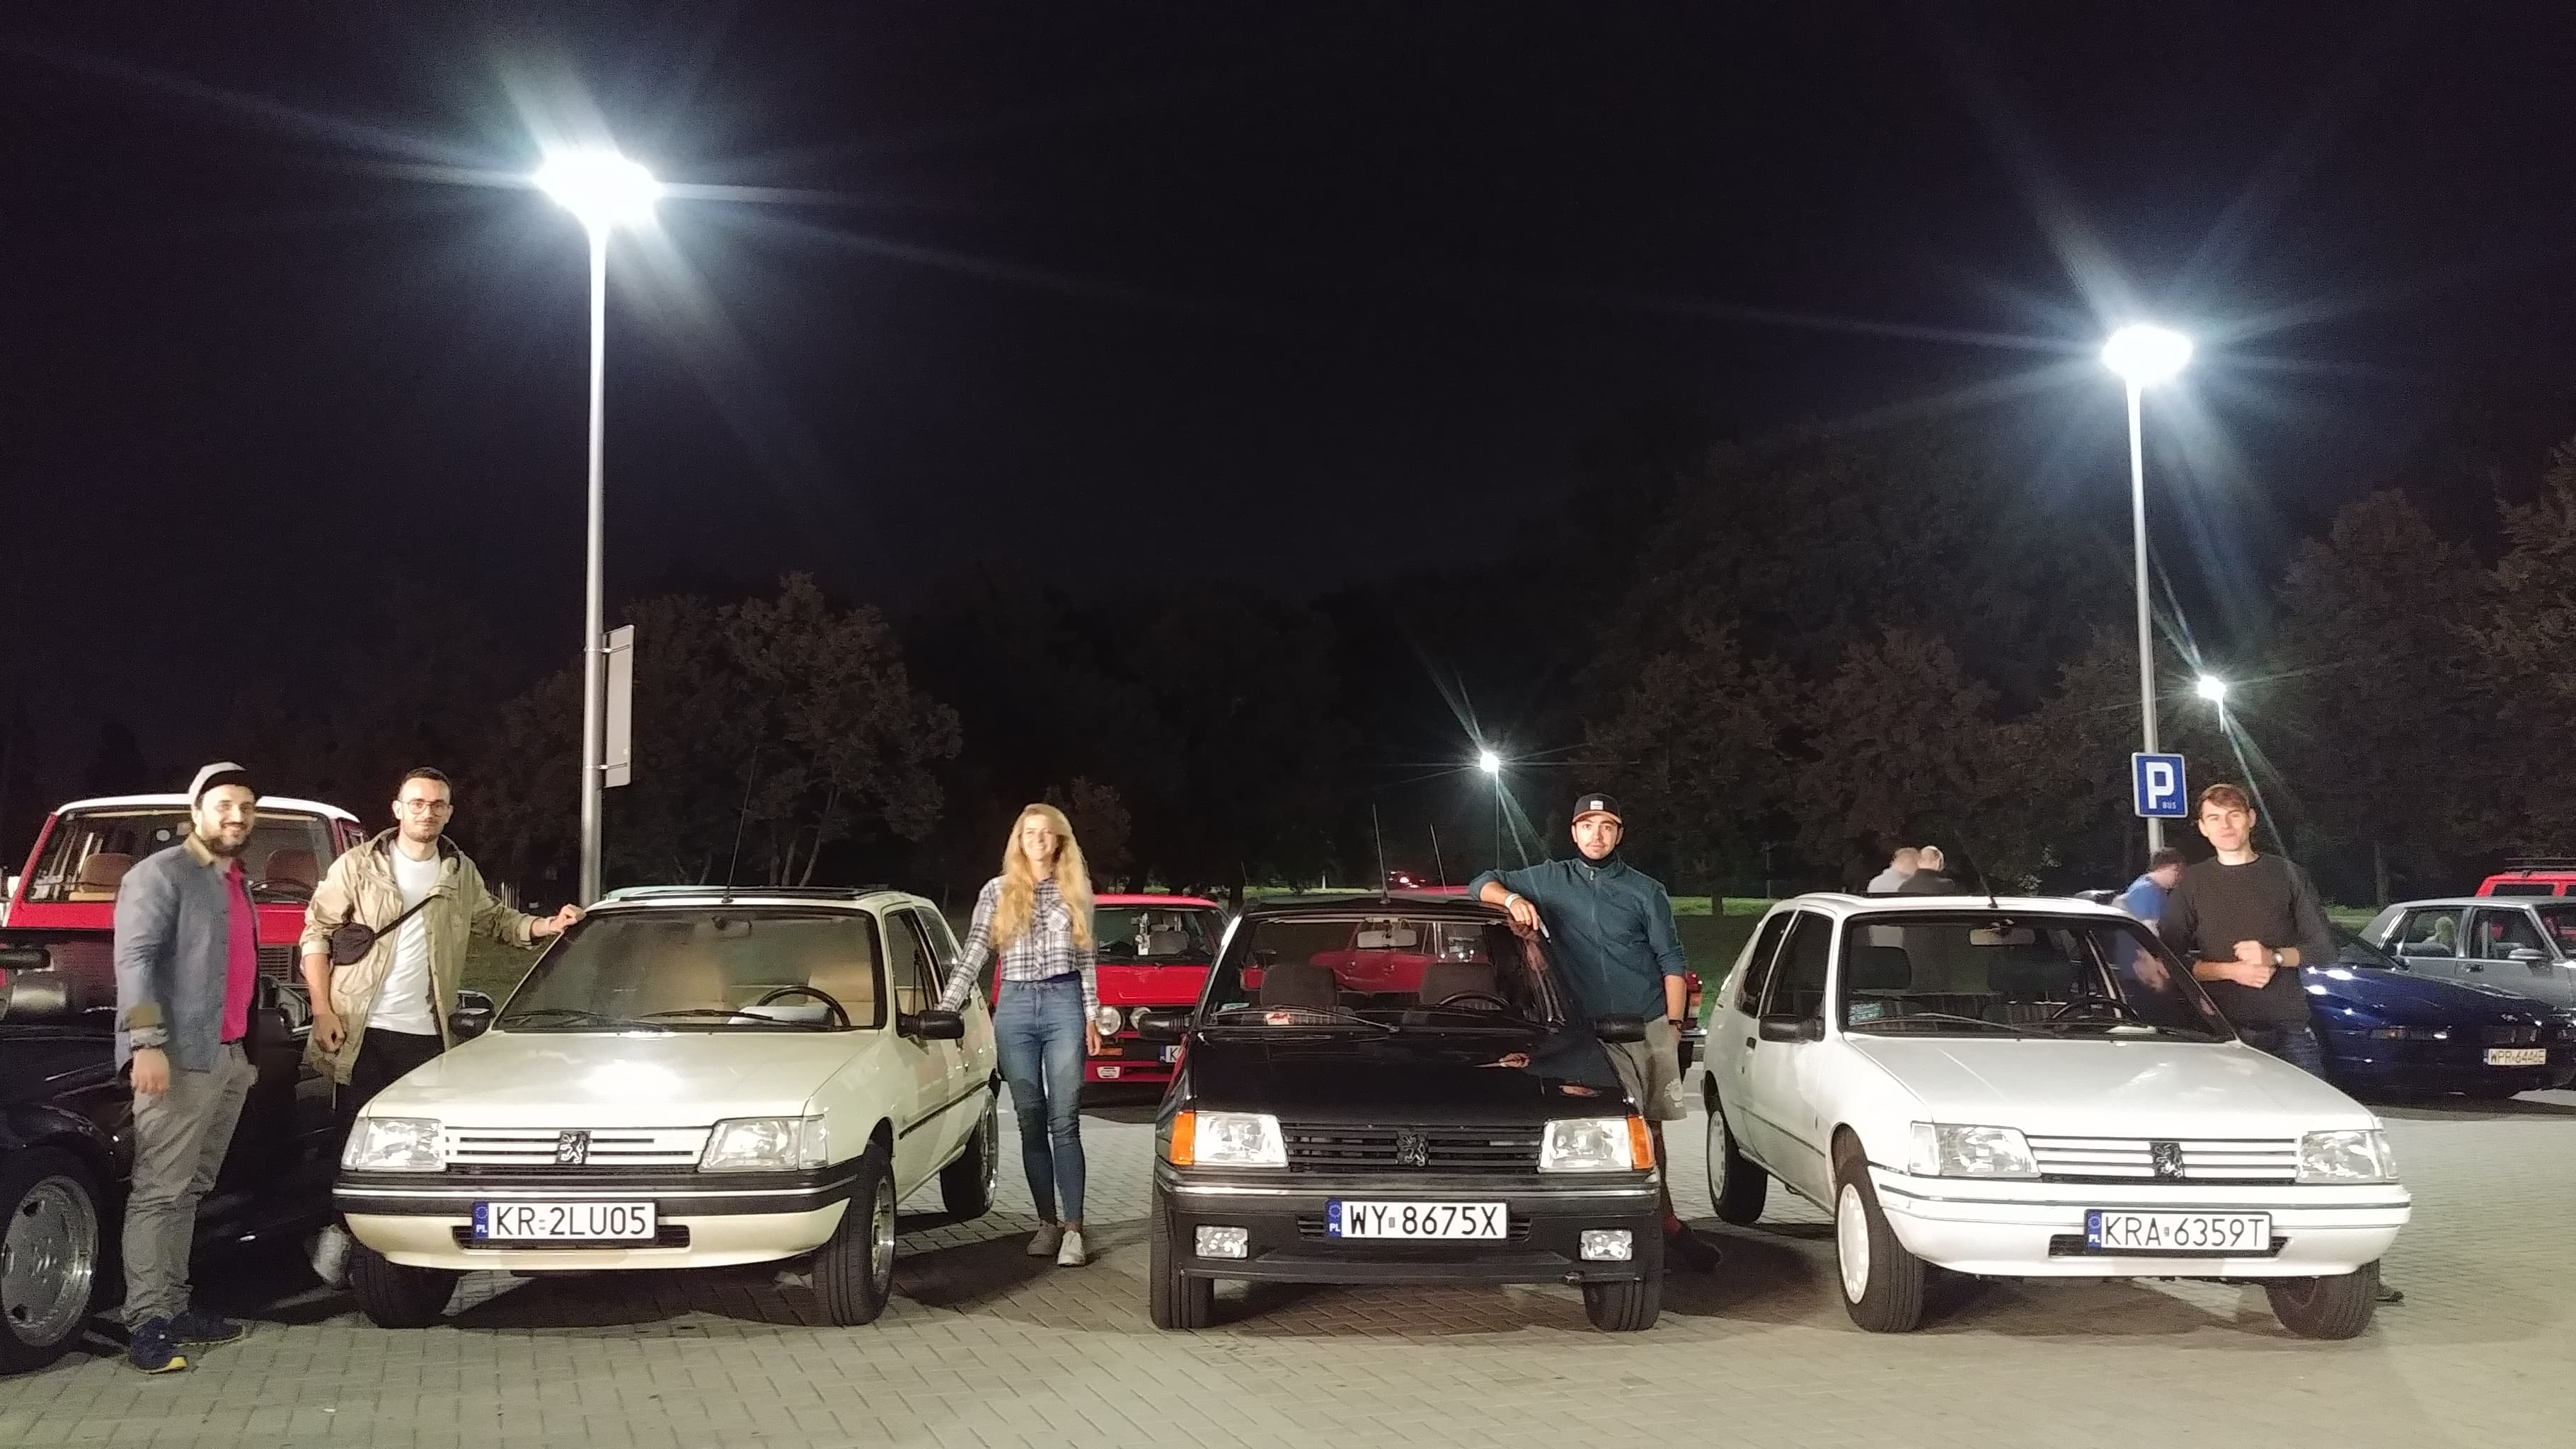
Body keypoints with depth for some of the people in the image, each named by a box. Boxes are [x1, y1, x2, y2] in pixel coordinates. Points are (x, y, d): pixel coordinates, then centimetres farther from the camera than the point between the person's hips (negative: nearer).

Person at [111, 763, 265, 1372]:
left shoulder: (240, 882, 21)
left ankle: (175, 1305, 15)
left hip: (231, 1056, 8)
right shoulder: (161, 874, -5)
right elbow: (135, 958, -15)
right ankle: (148, 1323, -9)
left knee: (190, 1190, 11)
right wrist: (147, 1041, -25)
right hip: (181, 1056, -8)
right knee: (160, 1190, -8)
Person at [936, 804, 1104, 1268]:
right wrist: (944, 1009, -3)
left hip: (1064, 1004, -1)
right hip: (1015, 1007, 1)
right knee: (1031, 1121, 5)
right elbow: (972, 957, 5)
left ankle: (1073, 1228, -6)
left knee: (1064, 1121, -6)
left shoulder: (1076, 890, 8)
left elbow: (1087, 958, 10)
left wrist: (1092, 1017, 5)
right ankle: (1047, 1222, 13)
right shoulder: (997, 891, 7)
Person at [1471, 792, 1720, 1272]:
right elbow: (1482, 885, 11)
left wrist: (1674, 1023, 1)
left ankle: (1664, 1224, 15)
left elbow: (1672, 961, 10)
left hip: (1650, 1028, 1)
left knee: (1649, 1127, 6)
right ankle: (1666, 1223, -1)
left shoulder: (1646, 891, 9)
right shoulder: (1551, 880, 8)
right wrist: (1512, 898, -11)